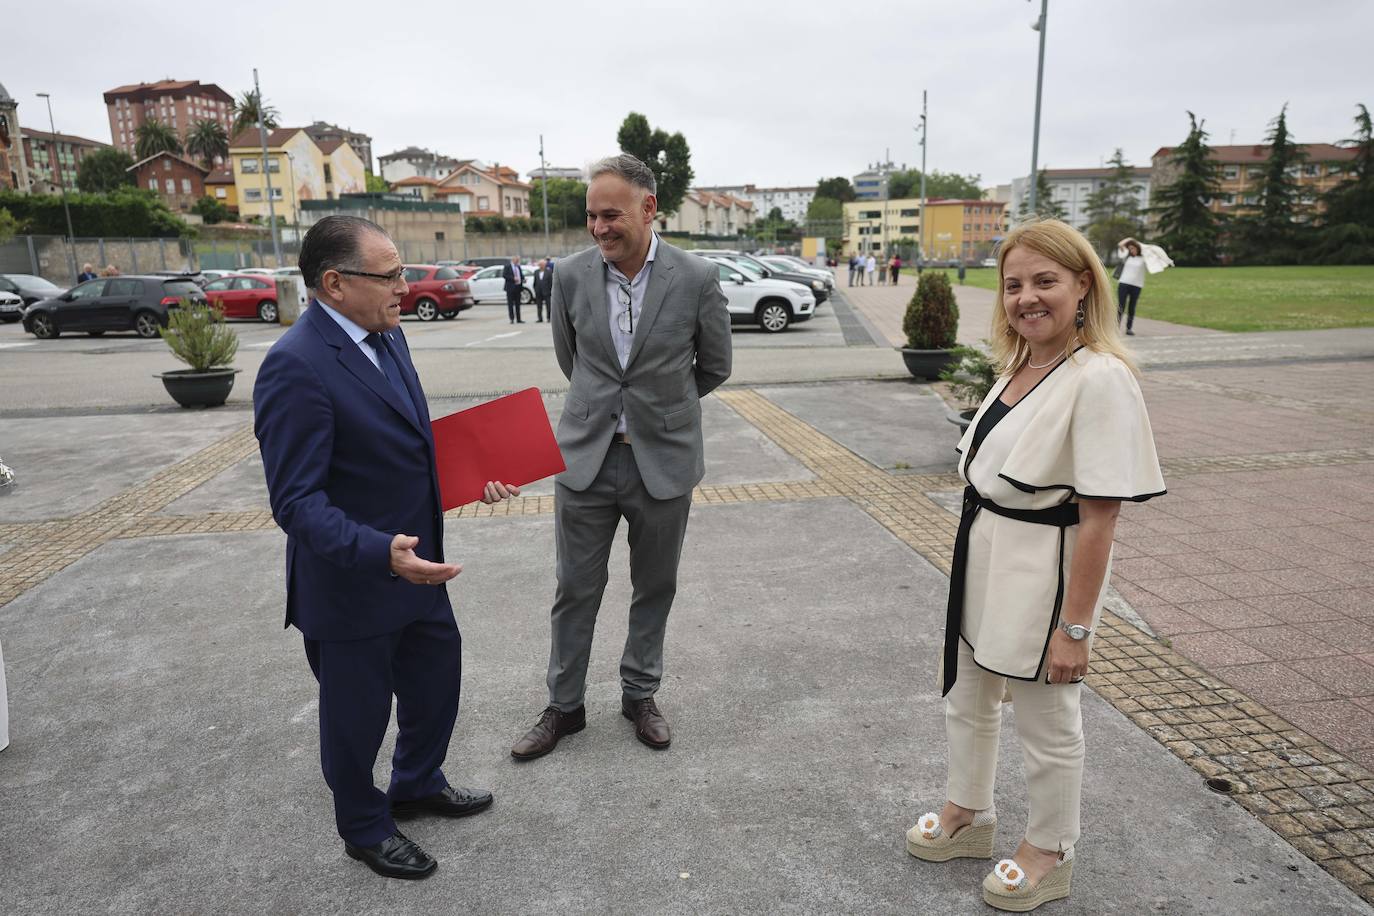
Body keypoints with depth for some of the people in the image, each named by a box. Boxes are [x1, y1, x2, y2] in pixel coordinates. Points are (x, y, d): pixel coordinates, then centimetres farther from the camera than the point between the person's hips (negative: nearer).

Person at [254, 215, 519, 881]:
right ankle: (364, 829, 41)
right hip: (350, 585, -8)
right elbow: (297, 501, -27)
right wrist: (381, 552, -39)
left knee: (438, 678, 23)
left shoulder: (385, 336, 2)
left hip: (415, 566, 8)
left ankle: (417, 786, 50)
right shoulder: (296, 366, -25)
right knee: (358, 713, 14)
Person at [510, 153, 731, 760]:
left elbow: (714, 367, 5)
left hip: (663, 461, -1)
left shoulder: (697, 280, -10)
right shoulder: (571, 277, -4)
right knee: (575, 591, 10)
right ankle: (564, 706, 29)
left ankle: (640, 695, 35)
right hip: (586, 458, 1)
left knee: (654, 589, 14)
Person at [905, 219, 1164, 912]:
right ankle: (966, 815, 47)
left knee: (1047, 724, 13)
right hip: (983, 559, 8)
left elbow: (1099, 516, -22)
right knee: (967, 700, 23)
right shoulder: (1020, 366, 4)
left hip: (1044, 567, -8)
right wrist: (972, 559, 14)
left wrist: (1074, 626, -20)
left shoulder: (1100, 378, -21)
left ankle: (1049, 854, 38)